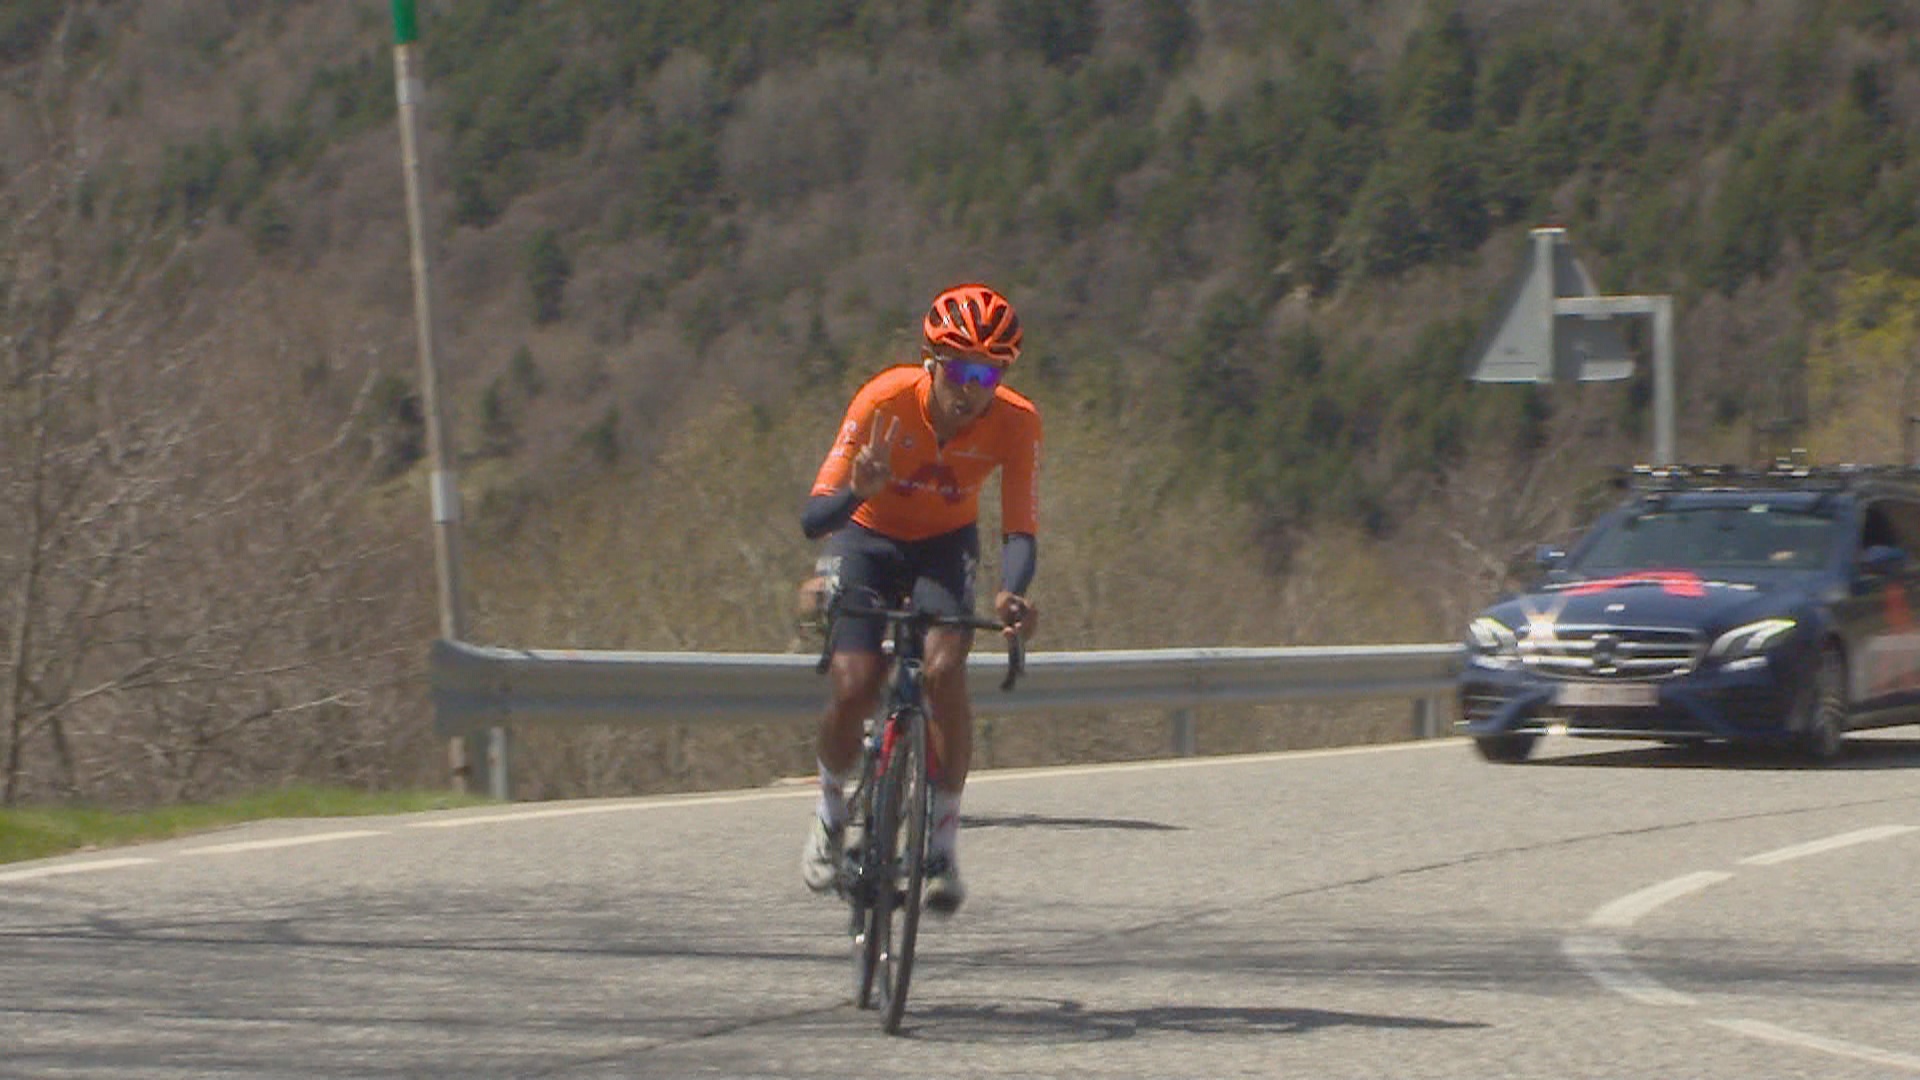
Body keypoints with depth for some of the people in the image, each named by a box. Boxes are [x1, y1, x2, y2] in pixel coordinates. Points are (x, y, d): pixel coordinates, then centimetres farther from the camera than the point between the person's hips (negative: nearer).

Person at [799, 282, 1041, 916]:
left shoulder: (1016, 423, -25)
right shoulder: (886, 402, -30)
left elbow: (1020, 530, -26)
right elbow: (814, 517, -32)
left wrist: (1012, 594, -47)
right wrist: (859, 491, -55)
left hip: (945, 544, 1)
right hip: (866, 538, -1)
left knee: (944, 669, -26)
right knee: (853, 687, -19)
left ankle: (943, 839, -11)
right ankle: (831, 808, 12)